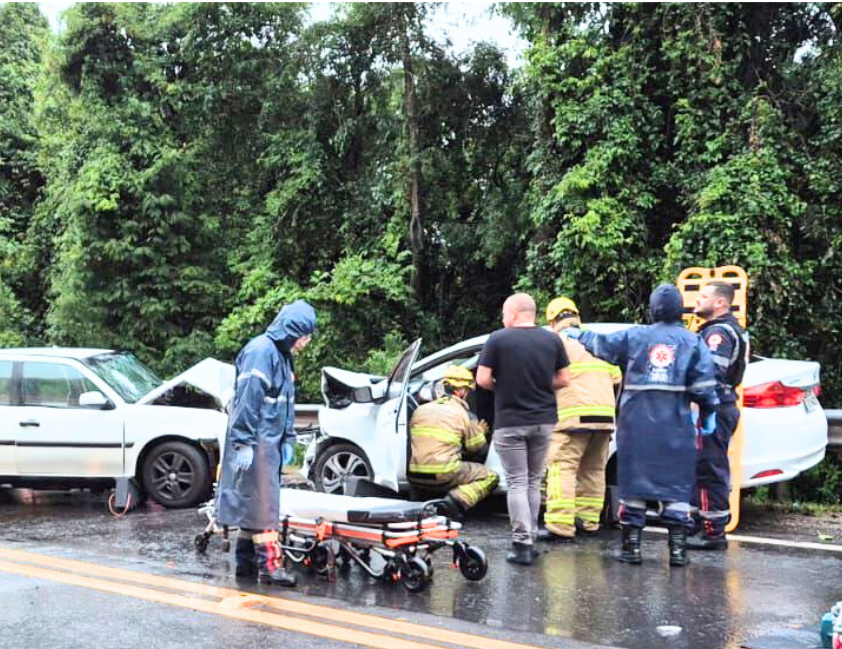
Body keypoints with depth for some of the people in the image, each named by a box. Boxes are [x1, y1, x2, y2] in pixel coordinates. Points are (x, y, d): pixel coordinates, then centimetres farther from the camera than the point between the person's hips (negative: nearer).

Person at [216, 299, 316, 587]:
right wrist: (244, 442, -23)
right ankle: (269, 565, -5)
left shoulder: (282, 355, 16)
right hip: (255, 443, -10)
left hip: (269, 442, 10)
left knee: (252, 502, 13)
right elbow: (248, 398, -21)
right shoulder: (261, 351, -15)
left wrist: (287, 439, 19)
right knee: (262, 502, -8)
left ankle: (246, 562, 20)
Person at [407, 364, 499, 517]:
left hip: (414, 477, 7)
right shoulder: (462, 413, 0)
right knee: (491, 476, 7)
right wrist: (479, 433, 31)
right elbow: (480, 450, 7)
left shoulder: (420, 410, 14)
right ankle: (457, 500, -17)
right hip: (443, 476, -7)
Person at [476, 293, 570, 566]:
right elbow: (563, 379, 5)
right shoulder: (552, 340, 4)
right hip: (543, 421, 4)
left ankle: (522, 544, -5)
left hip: (510, 422, -4)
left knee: (517, 483, 1)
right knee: (533, 482, 15)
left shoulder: (498, 339, -7)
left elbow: (483, 379, -10)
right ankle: (530, 539, 18)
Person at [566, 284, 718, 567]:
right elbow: (704, 384, -2)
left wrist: (578, 335, 31)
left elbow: (600, 344, 14)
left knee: (634, 480, 6)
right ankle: (678, 548, 4)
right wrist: (708, 414, 8)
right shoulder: (692, 341, 4)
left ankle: (631, 545, 9)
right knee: (676, 483, 5)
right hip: (675, 425, 0)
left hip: (637, 423, 0)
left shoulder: (634, 337, 4)